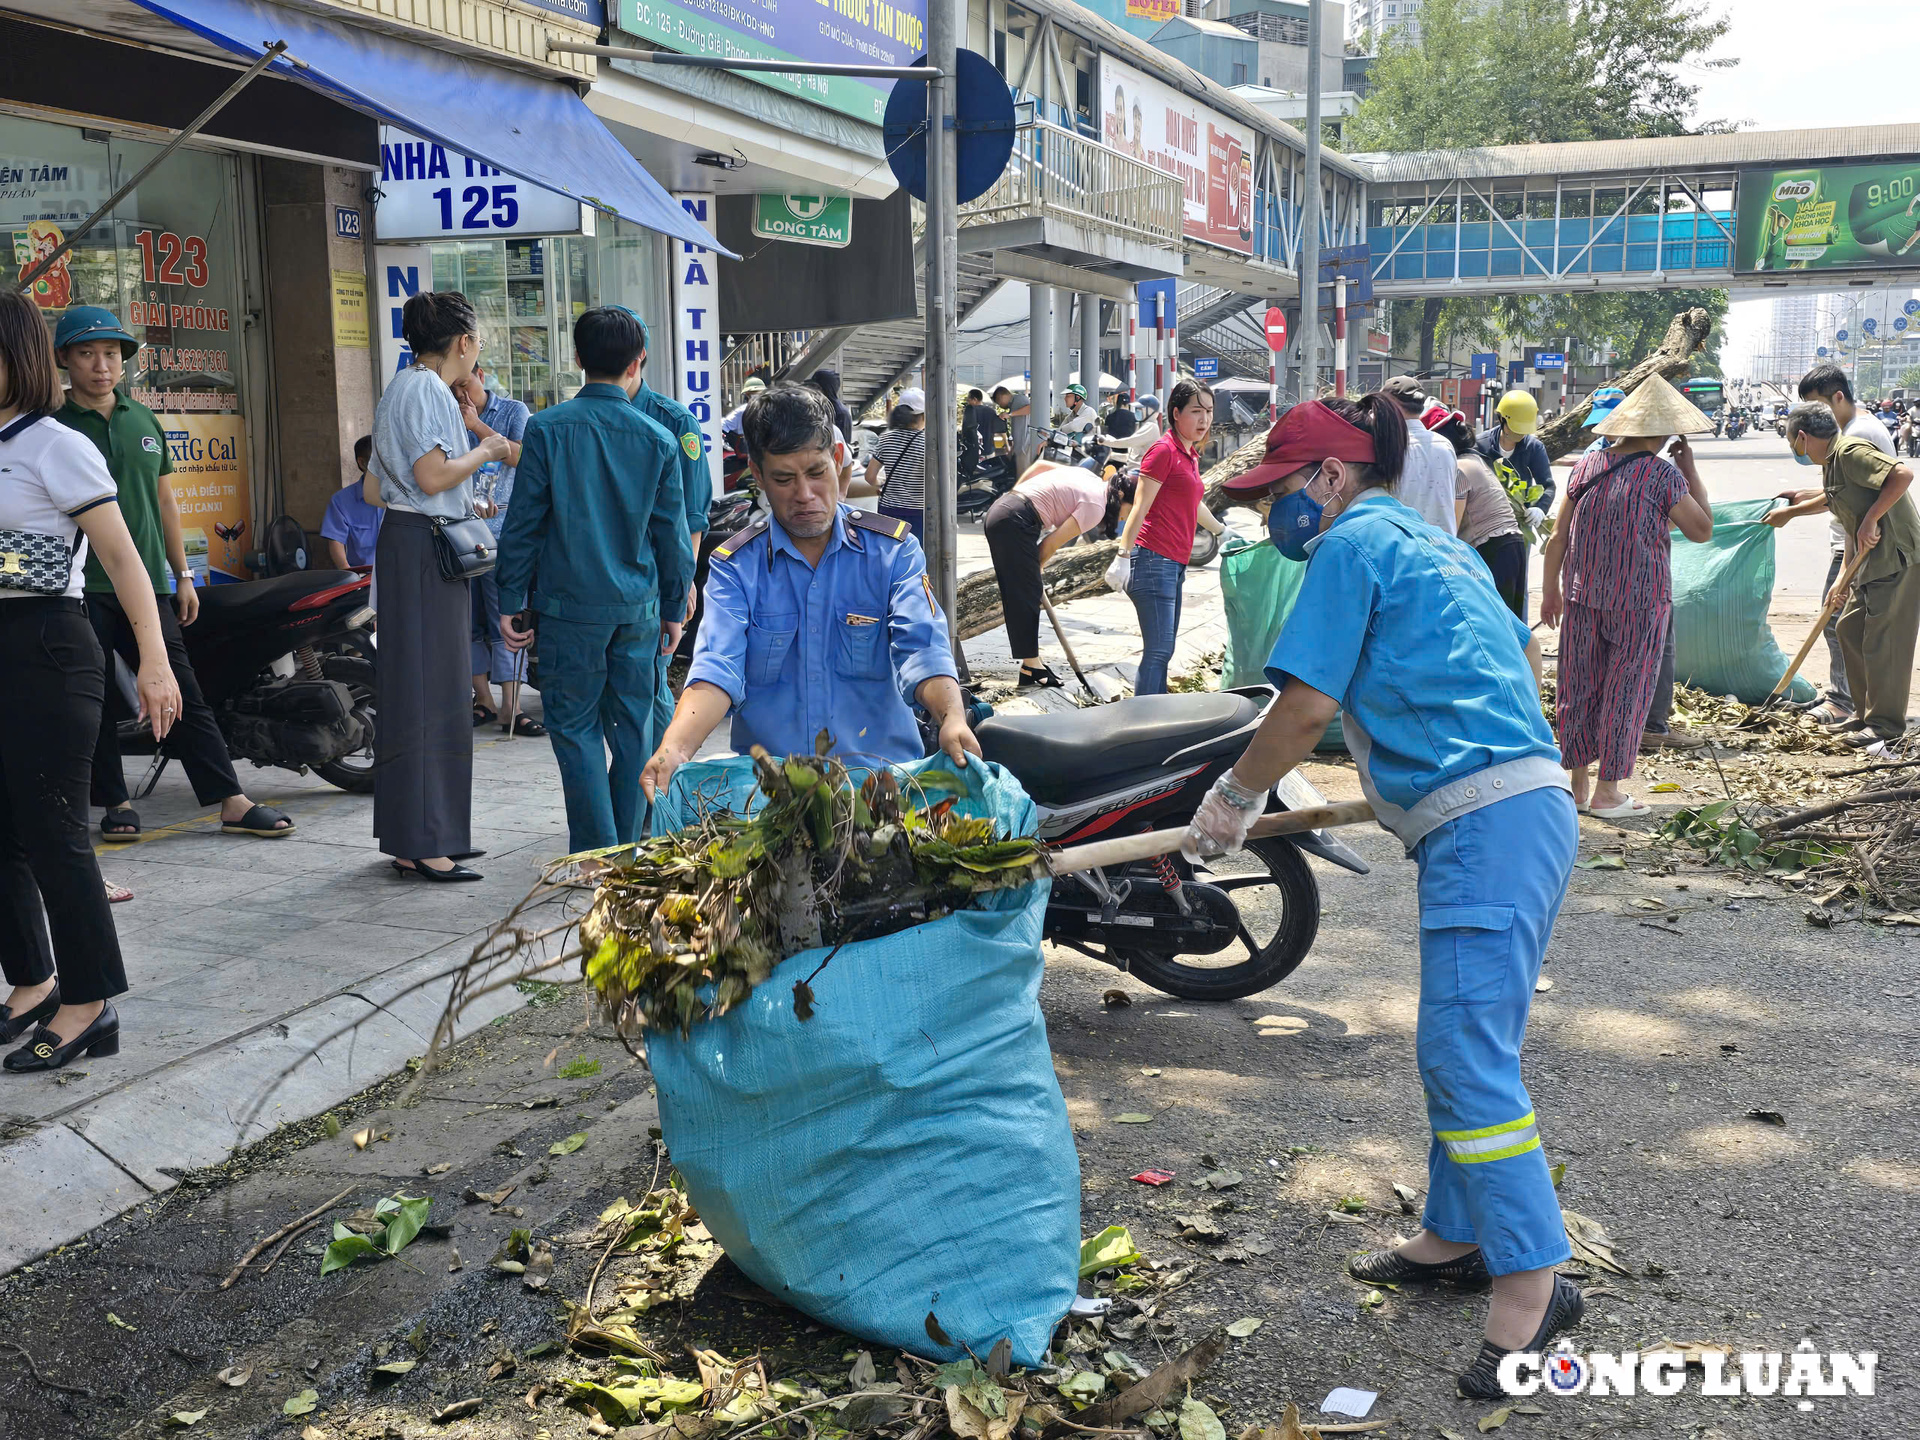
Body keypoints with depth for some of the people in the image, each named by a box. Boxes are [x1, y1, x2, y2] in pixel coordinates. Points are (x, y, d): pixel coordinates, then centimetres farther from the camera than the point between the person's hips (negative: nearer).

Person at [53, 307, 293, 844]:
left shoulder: (144, 421, 13)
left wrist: (183, 576, 15)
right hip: (83, 589, -3)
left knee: (183, 695, 2)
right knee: (95, 703, 3)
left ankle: (232, 802, 1)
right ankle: (115, 803, 15)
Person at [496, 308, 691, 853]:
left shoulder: (547, 429, -6)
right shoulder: (658, 439, 0)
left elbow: (523, 522, -4)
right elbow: (673, 535, 5)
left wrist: (511, 602, 4)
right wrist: (674, 610, 15)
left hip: (570, 606, -2)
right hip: (638, 607, 2)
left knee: (575, 727, 5)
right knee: (633, 728, 12)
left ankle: (596, 855, 2)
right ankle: (629, 854, 18)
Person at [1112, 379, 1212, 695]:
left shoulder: (1190, 455, 17)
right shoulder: (1164, 450, -10)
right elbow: (1139, 508, -14)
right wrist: (1123, 556, -19)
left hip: (1175, 563, 10)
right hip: (1154, 559, -10)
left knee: (1163, 649, 14)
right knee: (1158, 651, -12)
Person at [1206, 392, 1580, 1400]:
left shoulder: (1351, 544, -4)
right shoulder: (1436, 545, 23)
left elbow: (1307, 707, -9)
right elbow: (1524, 656, 33)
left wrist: (1233, 800, 4)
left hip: (1483, 824, -10)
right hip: (1532, 804, 10)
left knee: (1465, 1055, -9)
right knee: (1465, 1044, 16)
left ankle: (1532, 1280, -4)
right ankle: (1456, 1237, 27)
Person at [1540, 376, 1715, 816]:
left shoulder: (1586, 467, 4)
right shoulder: (1663, 474, -10)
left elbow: (1558, 538, 6)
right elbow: (1702, 531, -1)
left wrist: (1550, 590, 15)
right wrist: (1691, 472, 3)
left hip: (1583, 596, 5)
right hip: (1639, 599, -4)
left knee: (1580, 688, 11)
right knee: (1626, 692, 5)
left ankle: (1578, 786, 18)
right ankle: (1607, 791, 8)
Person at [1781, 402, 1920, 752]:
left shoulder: (1851, 451, -14)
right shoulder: (1830, 464, 17)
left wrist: (1871, 521, -22)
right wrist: (1845, 574, 17)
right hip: (1874, 561, 10)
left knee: (1882, 638, -4)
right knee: (1850, 629, 15)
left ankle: (1886, 724, 5)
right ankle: (1866, 713, 24)